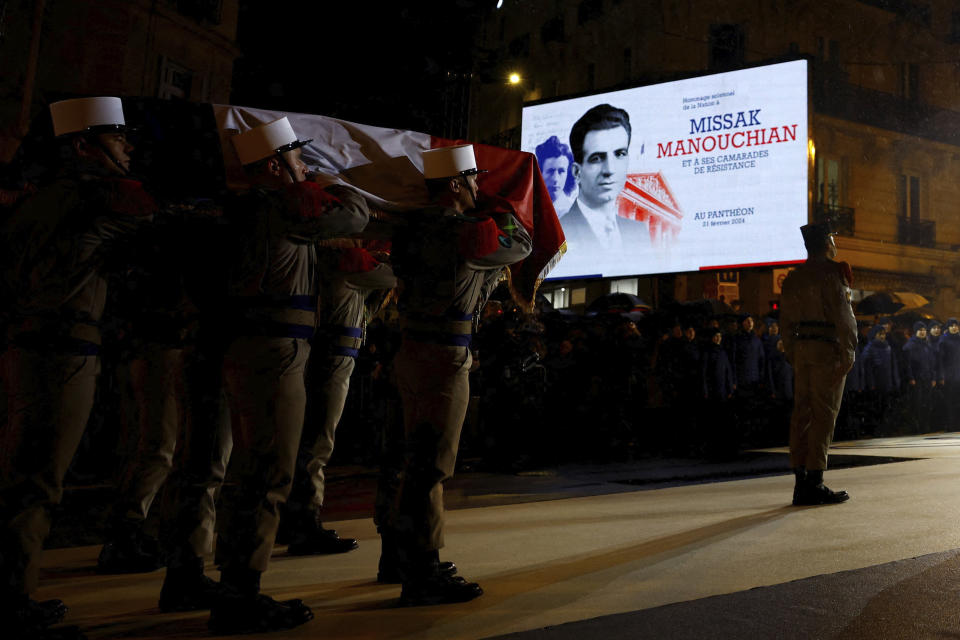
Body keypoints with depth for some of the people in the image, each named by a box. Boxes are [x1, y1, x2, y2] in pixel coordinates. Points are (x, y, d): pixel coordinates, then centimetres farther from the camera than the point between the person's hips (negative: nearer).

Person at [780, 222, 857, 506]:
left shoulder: (793, 277, 15)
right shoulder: (832, 272, -7)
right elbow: (842, 315, -13)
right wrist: (848, 354, -10)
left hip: (802, 349, 7)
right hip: (828, 349, -7)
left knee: (802, 412, 7)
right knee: (824, 414, -4)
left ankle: (801, 482, 10)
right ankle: (814, 484, -4)